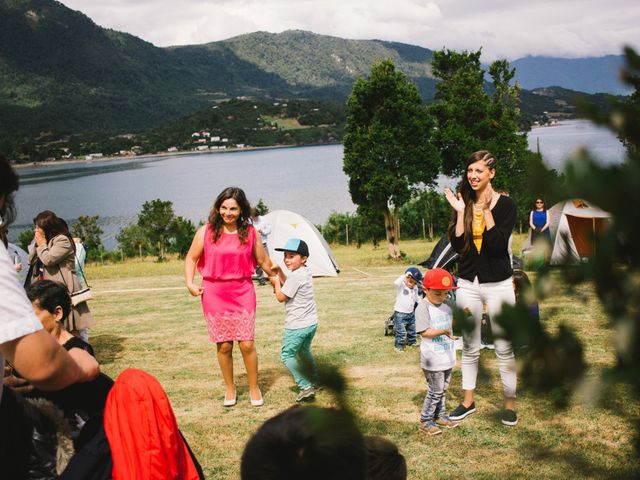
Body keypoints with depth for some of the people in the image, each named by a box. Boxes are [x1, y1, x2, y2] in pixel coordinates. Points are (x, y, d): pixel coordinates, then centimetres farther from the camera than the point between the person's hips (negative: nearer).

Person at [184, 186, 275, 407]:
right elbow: (191, 258, 6)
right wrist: (190, 283, -6)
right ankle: (230, 388, 26)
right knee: (223, 345, 6)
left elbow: (264, 261, 11)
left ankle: (254, 388, 18)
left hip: (242, 292, 0)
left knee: (247, 343, -3)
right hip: (214, 293, 0)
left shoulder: (251, 233, 0)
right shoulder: (206, 231, -3)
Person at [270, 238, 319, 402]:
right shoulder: (306, 273, 8)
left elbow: (281, 297, -13)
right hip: (311, 323, 9)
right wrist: (279, 272, 10)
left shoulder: (295, 276, -21)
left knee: (287, 355, 0)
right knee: (304, 352, 28)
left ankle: (305, 387, -9)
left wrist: (276, 282, 2)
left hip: (297, 325, -9)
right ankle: (312, 381, 41)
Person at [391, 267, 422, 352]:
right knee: (401, 332, -7)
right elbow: (396, 283, -38)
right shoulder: (401, 286, -15)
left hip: (411, 313, 7)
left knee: (412, 330, 21)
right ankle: (398, 346, 4)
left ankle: (411, 342, 40)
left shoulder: (415, 288, 4)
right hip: (400, 314, -7)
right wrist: (405, 275, -37)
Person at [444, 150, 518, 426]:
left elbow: (498, 246, -19)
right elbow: (457, 246, -5)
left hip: (498, 284, -3)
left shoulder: (505, 204, -7)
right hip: (468, 283, 4)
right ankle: (468, 401, 25)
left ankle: (510, 404, 17)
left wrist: (487, 210, -21)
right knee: (469, 348, 12)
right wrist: (460, 212, -12)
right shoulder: (464, 203, 4)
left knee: (504, 349, 3)